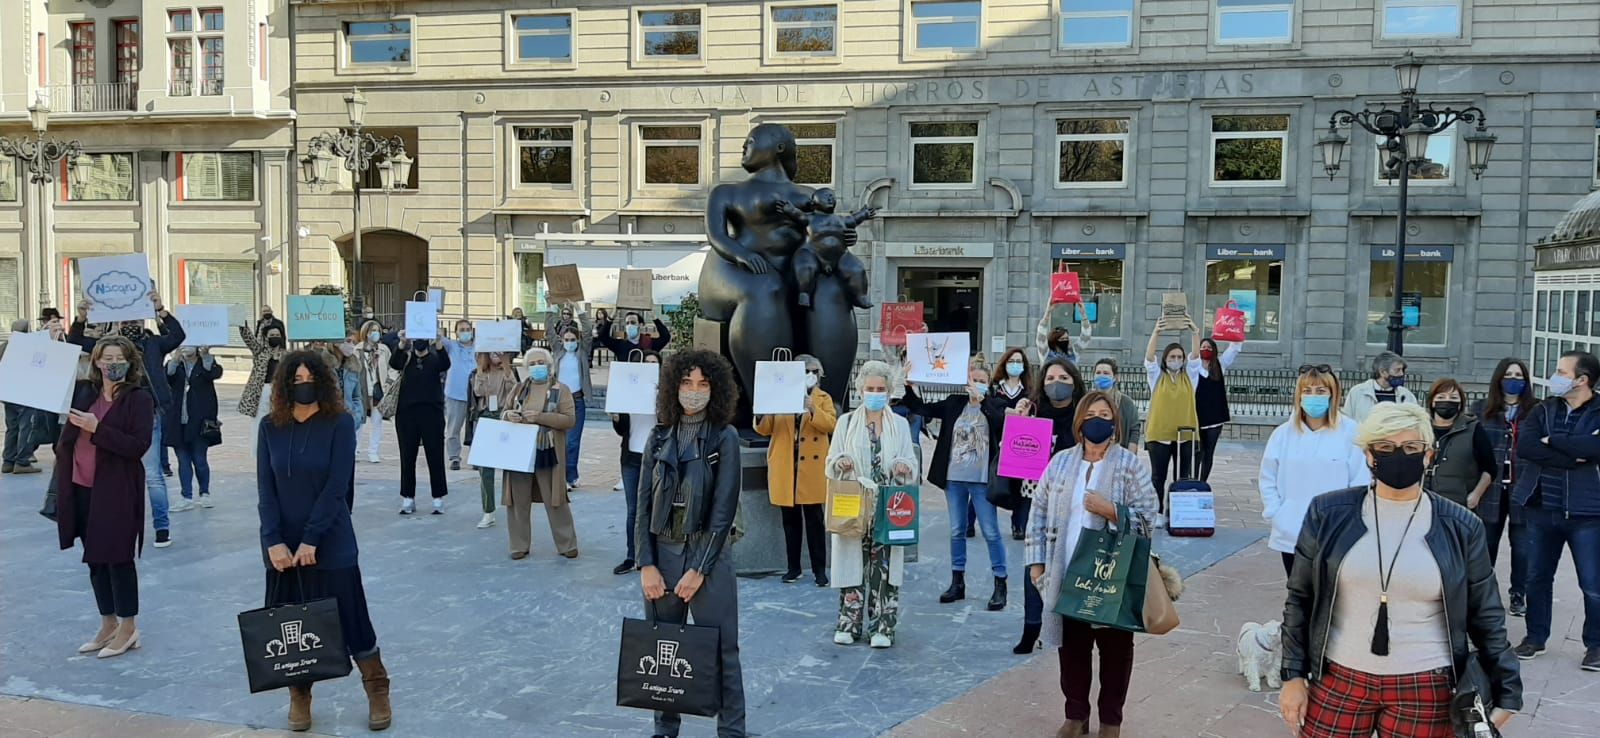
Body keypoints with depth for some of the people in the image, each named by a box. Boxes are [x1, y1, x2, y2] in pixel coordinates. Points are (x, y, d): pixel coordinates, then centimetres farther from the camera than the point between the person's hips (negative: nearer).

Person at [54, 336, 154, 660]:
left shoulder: (139, 398, -8)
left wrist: (96, 429, -22)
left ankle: (128, 627, 13)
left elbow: (139, 445, -17)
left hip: (117, 490, -6)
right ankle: (108, 624, 27)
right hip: (83, 488, 6)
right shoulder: (84, 393, 8)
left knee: (117, 557, 0)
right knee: (95, 558, 14)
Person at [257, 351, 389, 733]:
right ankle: (299, 697, 25)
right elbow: (265, 488, -1)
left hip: (331, 542, -3)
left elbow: (336, 485, -13)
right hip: (283, 544, 3)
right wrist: (274, 541, -11)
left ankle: (377, 691, 17)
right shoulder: (270, 426, 1)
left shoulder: (340, 423, -8)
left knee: (350, 617, 2)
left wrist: (311, 539, -16)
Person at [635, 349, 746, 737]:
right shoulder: (659, 437, 5)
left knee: (720, 650, 2)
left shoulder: (725, 437, -5)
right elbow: (644, 504, 4)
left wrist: (698, 570, -12)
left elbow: (724, 509, -9)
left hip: (708, 553, -3)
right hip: (662, 551, 3)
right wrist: (646, 565, -4)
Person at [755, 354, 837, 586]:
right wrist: (760, 415, -15)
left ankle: (819, 568, 5)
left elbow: (830, 425, -10)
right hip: (784, 468, 2)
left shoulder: (823, 399, 8)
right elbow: (765, 430, 6)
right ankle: (793, 567, 17)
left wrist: (812, 408, -24)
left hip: (812, 468, -2)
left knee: (814, 519, -1)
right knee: (790, 519, 8)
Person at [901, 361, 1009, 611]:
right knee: (956, 531, 12)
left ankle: (1000, 585, 8)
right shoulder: (954, 403, 5)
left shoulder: (994, 406, -4)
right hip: (954, 478, 4)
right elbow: (922, 409, 5)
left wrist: (981, 399, -29)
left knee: (991, 532, -1)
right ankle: (957, 582, 23)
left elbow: (1001, 422, -24)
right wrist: (908, 386, -7)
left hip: (981, 480, -4)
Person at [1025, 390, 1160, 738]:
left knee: (1115, 647, 8)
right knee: (1071, 645, 12)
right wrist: (1036, 560, 3)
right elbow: (1039, 513, 7)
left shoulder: (1129, 464, -4)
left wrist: (1109, 510, -20)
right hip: (1067, 574, 3)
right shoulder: (1060, 462, 5)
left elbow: (1148, 514, -8)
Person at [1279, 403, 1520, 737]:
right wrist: (1294, 674, 1)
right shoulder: (1329, 514, -4)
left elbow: (1485, 617, 6)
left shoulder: (1460, 528, -2)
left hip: (1426, 691, 0)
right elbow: (1300, 598, 3)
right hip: (1338, 679, 0)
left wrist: (1506, 692, 4)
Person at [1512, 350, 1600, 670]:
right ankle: (1535, 637, 26)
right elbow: (1524, 446, -11)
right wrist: (1573, 454, -18)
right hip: (1541, 509, 4)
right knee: (1537, 577, 13)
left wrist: (1552, 441, -14)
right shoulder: (1544, 410, 5)